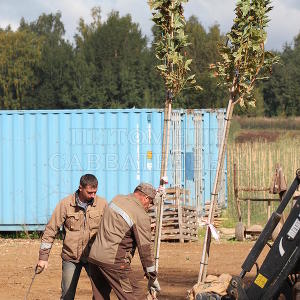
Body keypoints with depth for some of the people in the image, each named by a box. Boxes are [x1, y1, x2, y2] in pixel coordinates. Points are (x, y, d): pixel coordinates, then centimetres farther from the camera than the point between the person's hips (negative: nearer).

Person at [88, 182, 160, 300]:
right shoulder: (141, 216, -10)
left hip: (94, 256, 8)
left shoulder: (117, 199, 12)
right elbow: (145, 248, -8)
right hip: (113, 260, -8)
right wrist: (152, 278, 0)